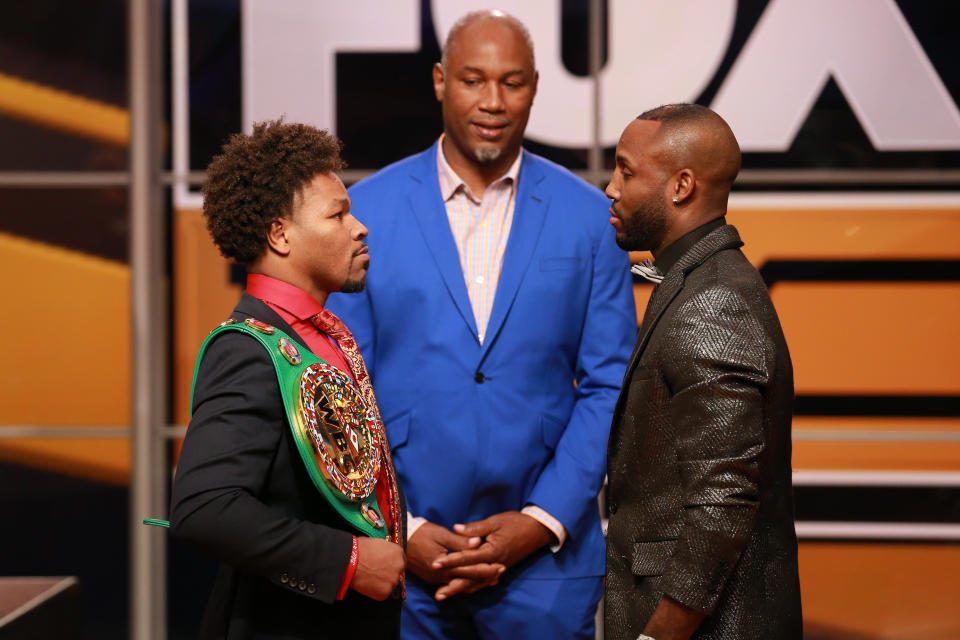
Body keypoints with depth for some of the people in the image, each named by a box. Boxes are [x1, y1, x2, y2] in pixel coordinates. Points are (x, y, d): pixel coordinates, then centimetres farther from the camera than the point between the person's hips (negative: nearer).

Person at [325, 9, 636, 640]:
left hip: (545, 556, 0)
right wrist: (395, 531, -7)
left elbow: (610, 388, 3)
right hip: (398, 557, 0)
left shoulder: (589, 218, 3)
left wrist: (543, 521, -7)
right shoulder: (367, 211, 1)